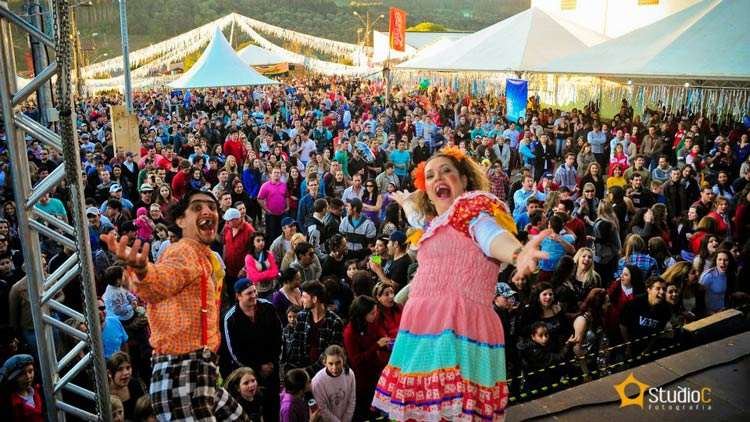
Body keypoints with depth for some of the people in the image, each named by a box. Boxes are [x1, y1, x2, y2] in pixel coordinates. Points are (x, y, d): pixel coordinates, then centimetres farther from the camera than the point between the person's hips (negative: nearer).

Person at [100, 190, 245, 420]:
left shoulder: (205, 257, 17)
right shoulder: (185, 251, -12)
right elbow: (161, 281, -34)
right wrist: (140, 269, -56)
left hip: (198, 371, 10)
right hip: (182, 372, -10)